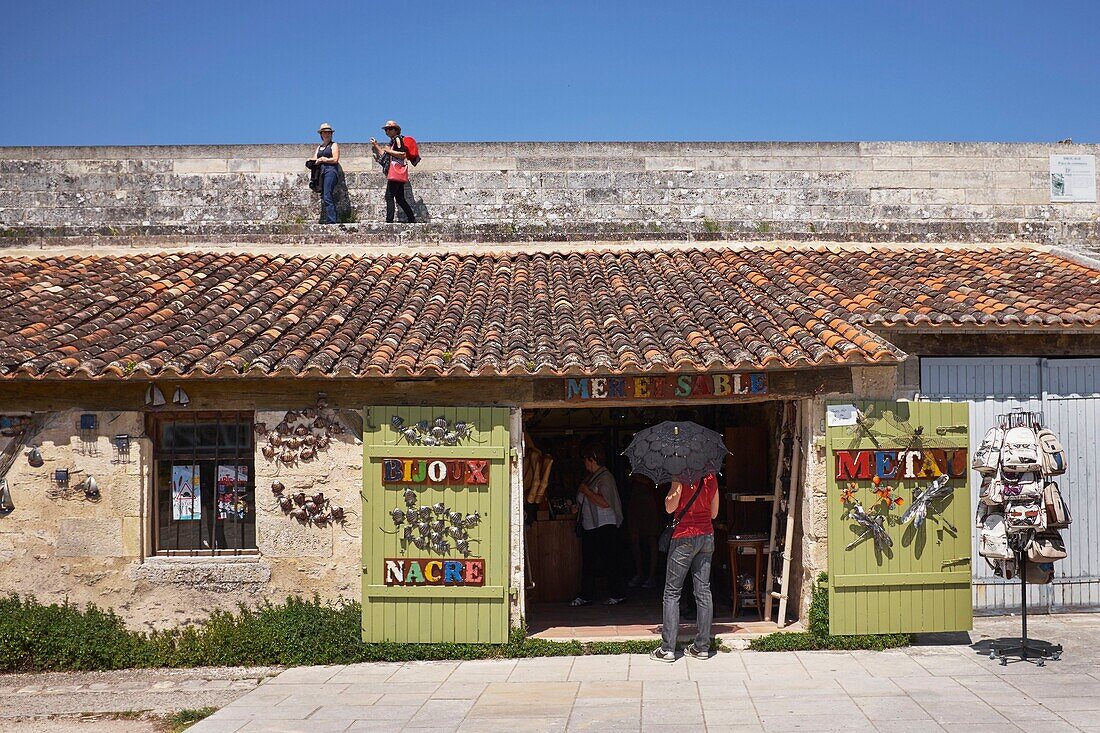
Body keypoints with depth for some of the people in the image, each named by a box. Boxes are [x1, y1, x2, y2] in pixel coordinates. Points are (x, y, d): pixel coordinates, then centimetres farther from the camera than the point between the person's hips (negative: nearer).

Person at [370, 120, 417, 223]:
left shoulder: (398, 139, -1)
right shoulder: (392, 141, 26)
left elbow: (403, 155, -13)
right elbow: (385, 156, 26)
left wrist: (389, 151, -9)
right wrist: (376, 146, 20)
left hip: (396, 172, -10)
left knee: (389, 196, -15)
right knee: (400, 199, 9)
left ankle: (389, 221, -21)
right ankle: (412, 219, 10)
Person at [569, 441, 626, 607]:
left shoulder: (605, 477, -12)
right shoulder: (590, 477, 15)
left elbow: (605, 502, -24)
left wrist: (585, 491, -17)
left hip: (605, 525, -9)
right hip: (589, 525, 9)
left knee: (609, 560, -2)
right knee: (588, 561, 9)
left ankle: (617, 594, 7)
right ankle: (586, 595, 14)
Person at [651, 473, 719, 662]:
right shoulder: (711, 478, 6)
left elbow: (670, 507, -12)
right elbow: (714, 513, 14)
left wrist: (673, 487, -2)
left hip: (685, 537, -6)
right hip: (707, 536, 6)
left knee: (672, 592, 1)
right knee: (703, 591, 9)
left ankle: (667, 649, 0)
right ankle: (702, 646, 12)